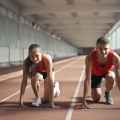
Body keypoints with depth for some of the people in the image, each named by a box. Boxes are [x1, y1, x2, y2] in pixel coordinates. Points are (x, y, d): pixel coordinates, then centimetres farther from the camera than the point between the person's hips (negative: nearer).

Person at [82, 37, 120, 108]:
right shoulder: (90, 58, -39)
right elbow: (87, 79, -37)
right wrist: (84, 99, -40)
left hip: (108, 71, 0)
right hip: (96, 74, 0)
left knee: (110, 77, -36)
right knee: (96, 99, -11)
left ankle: (108, 93, -3)